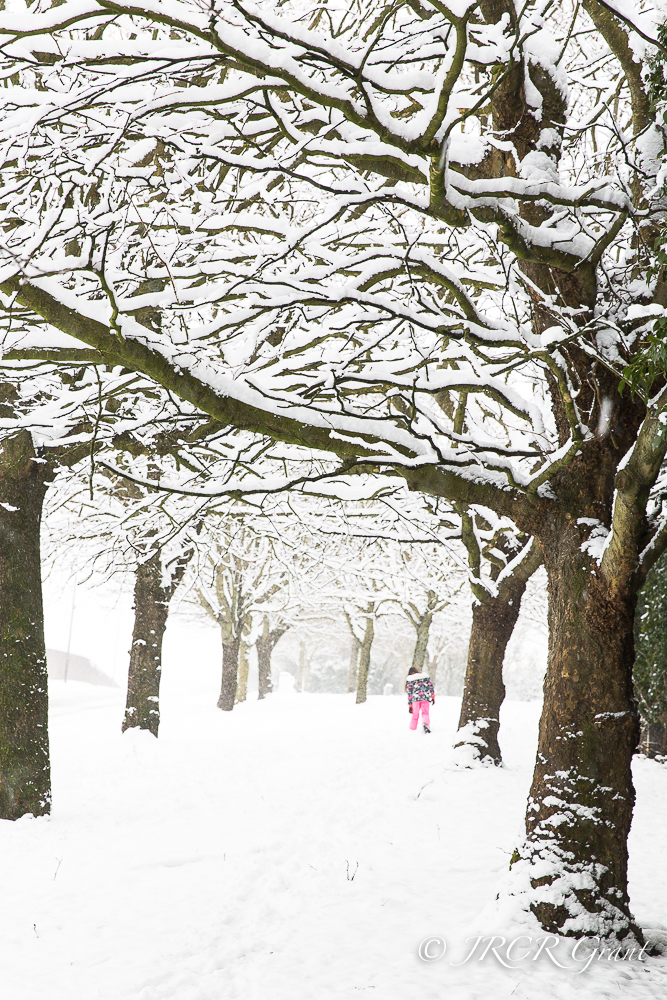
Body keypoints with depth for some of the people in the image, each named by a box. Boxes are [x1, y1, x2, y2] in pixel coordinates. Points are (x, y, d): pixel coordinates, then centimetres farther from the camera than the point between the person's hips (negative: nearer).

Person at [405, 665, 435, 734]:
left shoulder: (410, 680, 12)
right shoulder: (426, 676, 17)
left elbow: (409, 694, 10)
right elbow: (431, 686, 9)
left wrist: (410, 705, 11)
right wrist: (433, 697, 11)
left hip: (416, 699, 0)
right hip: (426, 698, 1)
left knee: (415, 715, 9)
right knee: (425, 713, 1)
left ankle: (412, 729, 9)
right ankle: (426, 724, -28)